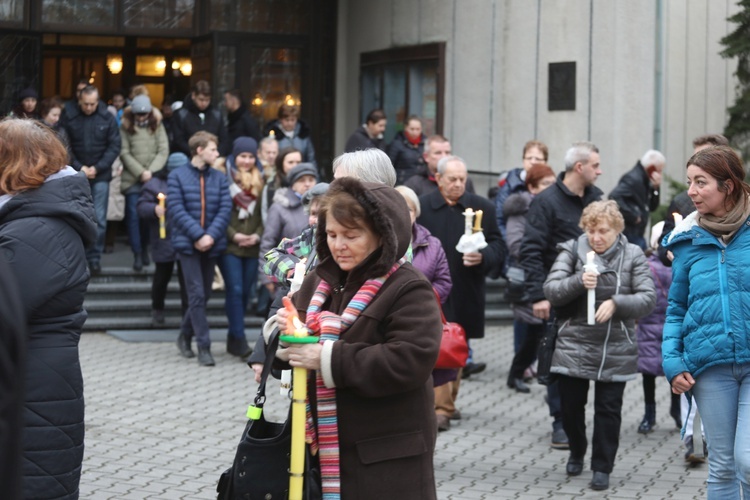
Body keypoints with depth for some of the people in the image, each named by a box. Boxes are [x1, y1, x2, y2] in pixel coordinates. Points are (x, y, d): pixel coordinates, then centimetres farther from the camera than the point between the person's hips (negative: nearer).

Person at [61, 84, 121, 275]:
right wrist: (79, 167, -10)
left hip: (100, 176, 0)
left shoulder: (107, 118, -1)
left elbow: (115, 146, -1)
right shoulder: (69, 117, -3)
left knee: (99, 219, -1)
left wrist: (97, 168, -8)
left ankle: (94, 258, 6)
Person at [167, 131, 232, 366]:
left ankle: (185, 335, 30)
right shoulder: (177, 176, -2)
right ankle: (204, 346, -6)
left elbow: (225, 209, 1)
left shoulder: (219, 178, 7)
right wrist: (198, 235, -17)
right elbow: (176, 209, -9)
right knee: (197, 295, -8)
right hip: (187, 243, -4)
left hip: (212, 244, 4)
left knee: (204, 294, 11)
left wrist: (211, 235, -14)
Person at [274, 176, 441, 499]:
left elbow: (411, 361, -25)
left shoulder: (408, 290, -12)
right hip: (324, 448, 6)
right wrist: (280, 330, -8)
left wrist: (329, 358, -24)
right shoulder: (317, 283, 10)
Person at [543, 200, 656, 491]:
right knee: (570, 406, 10)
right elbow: (550, 290, -7)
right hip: (573, 346, 1)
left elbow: (648, 298, -7)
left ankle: (602, 467, 17)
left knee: (608, 410, 4)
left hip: (615, 350, -1)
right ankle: (577, 452, 36)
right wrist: (579, 281, -25)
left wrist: (616, 303, -23)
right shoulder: (572, 250, -1)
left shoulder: (633, 256, -1)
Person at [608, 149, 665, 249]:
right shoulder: (633, 179, -15)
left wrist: (655, 188, 4)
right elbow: (614, 197, -30)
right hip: (629, 233, -10)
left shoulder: (644, 181, 14)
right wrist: (632, 216, -24)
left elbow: (652, 207, 20)